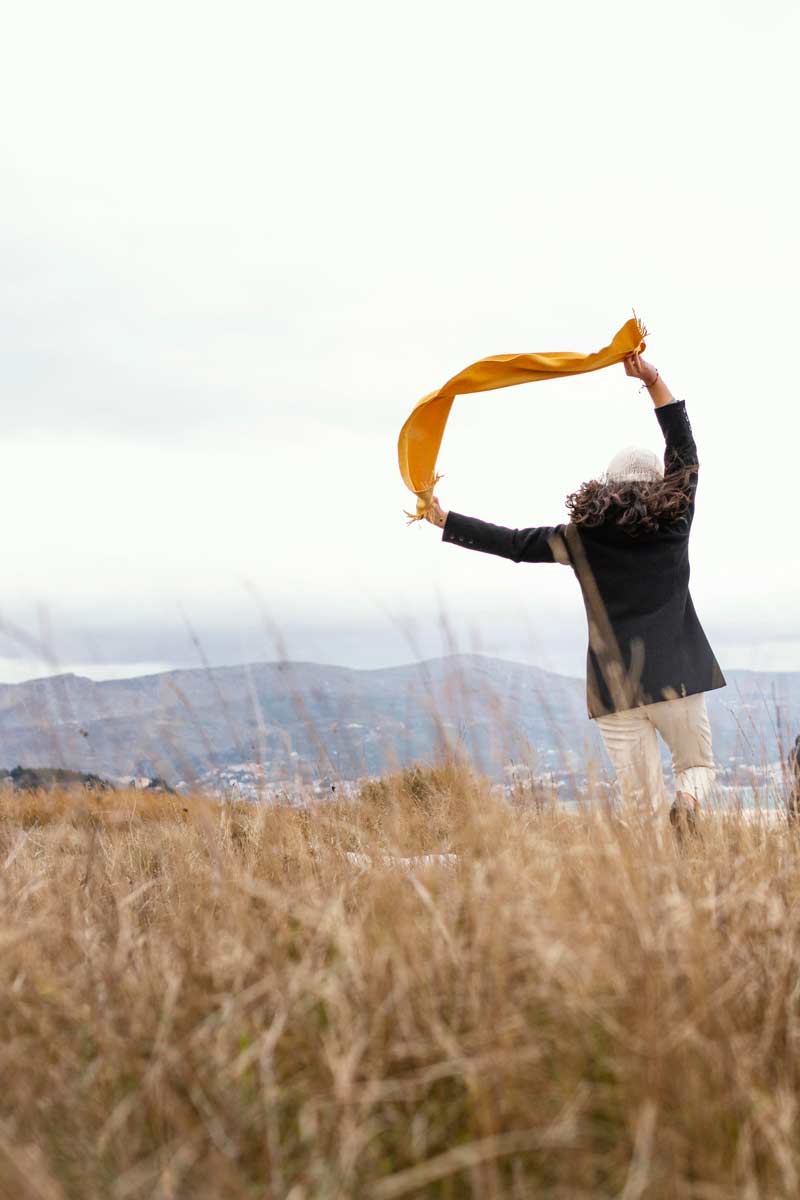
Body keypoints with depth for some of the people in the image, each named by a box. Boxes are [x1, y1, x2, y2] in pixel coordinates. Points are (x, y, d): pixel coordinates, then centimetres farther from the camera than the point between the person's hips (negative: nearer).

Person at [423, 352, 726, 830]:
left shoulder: (583, 537, 0)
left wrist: (443, 519, 13)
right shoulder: (674, 523, 2)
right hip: (677, 677, 0)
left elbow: (511, 543, 4)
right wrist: (653, 380, 14)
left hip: (615, 687, 0)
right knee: (698, 766, 17)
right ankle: (688, 799, -17)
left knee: (642, 802, 4)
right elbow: (685, 450, 12)